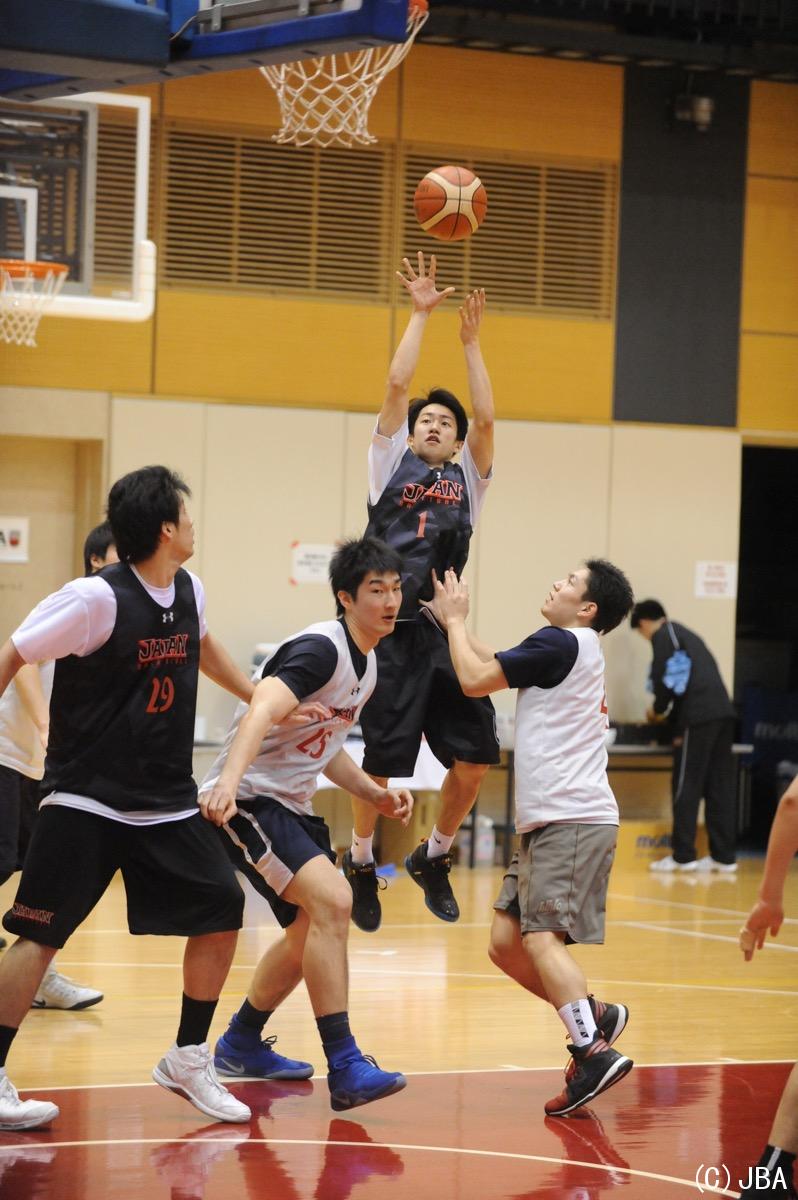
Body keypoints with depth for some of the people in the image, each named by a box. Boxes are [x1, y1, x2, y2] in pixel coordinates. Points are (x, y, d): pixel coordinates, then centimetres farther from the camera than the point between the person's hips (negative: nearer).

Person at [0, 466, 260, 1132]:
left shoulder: (188, 591, 4)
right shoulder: (96, 599, -18)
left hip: (168, 803, 7)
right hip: (86, 803, -7)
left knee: (222, 914, 2)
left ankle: (188, 1061, 18)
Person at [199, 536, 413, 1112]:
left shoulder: (367, 664, 11)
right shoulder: (320, 649, -19)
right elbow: (263, 710, -36)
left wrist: (375, 793, 11)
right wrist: (228, 779, -53)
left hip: (292, 803, 11)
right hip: (246, 800, -11)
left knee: (313, 930, 23)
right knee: (332, 899, -27)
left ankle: (242, 1044, 42)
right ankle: (345, 1068, -27)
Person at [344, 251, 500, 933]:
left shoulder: (467, 479, 17)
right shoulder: (391, 462, 12)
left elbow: (485, 417, 2)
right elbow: (397, 385, 4)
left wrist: (471, 341, 5)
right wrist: (421, 313, 6)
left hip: (445, 633, 3)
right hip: (392, 634, -2)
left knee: (474, 759, -3)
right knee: (380, 761, -2)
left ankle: (434, 857, 19)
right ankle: (361, 863, 19)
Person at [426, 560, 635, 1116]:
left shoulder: (562, 643, -9)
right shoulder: (574, 651, 20)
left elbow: (476, 679, -9)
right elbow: (497, 665, 32)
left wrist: (455, 620, 5)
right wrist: (453, 622, 28)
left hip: (573, 820, -10)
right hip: (549, 822, 10)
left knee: (542, 936, -20)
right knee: (506, 943, 9)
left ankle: (595, 1053, -27)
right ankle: (595, 1017, 13)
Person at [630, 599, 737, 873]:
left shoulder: (663, 635, 3)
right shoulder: (685, 634, 27)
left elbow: (667, 678, -8)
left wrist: (658, 709, 9)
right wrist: (667, 709, 22)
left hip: (698, 716, -8)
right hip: (722, 713, 8)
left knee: (686, 787, -3)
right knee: (719, 787, 7)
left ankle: (683, 856, -3)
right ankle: (723, 856, 6)